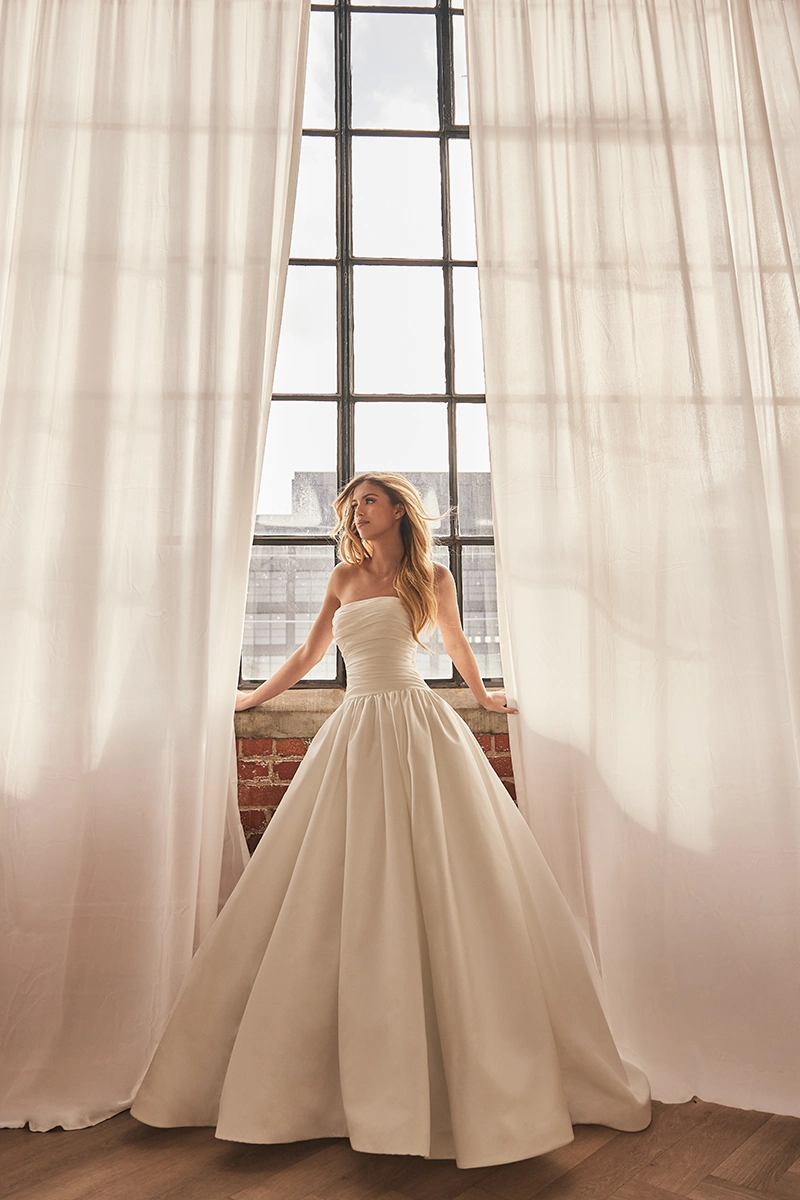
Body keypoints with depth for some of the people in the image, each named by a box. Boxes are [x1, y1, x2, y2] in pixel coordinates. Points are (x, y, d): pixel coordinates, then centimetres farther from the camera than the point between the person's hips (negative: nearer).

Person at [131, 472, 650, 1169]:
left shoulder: (433, 577, 9)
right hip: (358, 731, 3)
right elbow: (309, 655, 24)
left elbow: (457, 645, 25)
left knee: (450, 891, -4)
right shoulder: (346, 576, 16)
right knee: (348, 899, 3)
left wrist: (484, 697, 35)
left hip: (421, 726, -3)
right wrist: (247, 699, 29)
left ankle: (494, 1078, 9)